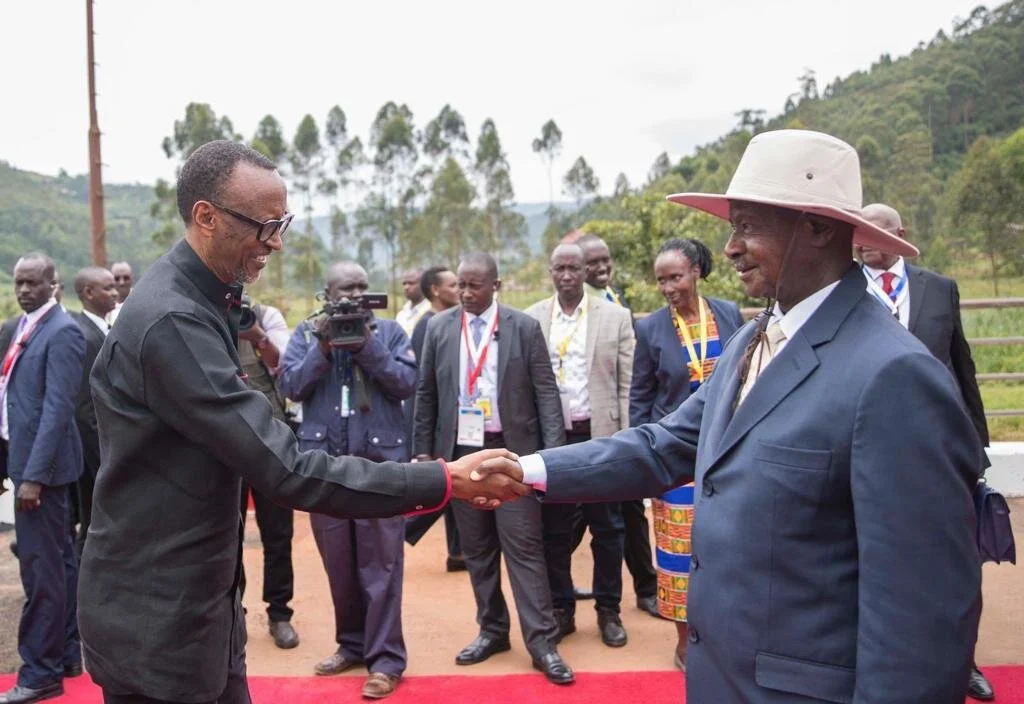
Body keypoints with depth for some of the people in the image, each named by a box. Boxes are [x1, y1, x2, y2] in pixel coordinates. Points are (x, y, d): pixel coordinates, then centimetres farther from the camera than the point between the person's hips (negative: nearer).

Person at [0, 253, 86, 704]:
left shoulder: (62, 332, -14)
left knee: (40, 565, -3)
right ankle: (66, 653, 27)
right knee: (57, 560, 16)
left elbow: (58, 407, -20)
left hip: (41, 462, -9)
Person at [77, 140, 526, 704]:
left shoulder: (200, 301, 6)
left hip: (202, 601, 9)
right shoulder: (171, 319, -26)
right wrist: (447, 481, -29)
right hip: (156, 617, -9)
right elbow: (283, 468, -30)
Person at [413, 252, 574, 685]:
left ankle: (542, 642, 6)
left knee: (523, 546, -1)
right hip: (460, 451, 3)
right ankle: (492, 630, 25)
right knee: (477, 549, 11)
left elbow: (546, 392, -3)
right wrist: (423, 450, 7)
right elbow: (426, 393, 9)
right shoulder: (439, 327, 5)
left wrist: (554, 451, -11)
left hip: (513, 451, -3)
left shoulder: (524, 328, -2)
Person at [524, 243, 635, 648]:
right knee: (553, 530, 10)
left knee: (606, 528, 8)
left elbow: (627, 384, 0)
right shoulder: (531, 320, 3)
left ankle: (609, 610, 23)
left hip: (600, 436, -1)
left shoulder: (616, 317, 1)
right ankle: (560, 610, 24)